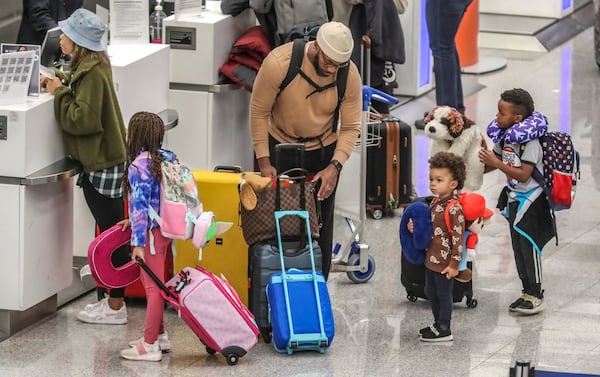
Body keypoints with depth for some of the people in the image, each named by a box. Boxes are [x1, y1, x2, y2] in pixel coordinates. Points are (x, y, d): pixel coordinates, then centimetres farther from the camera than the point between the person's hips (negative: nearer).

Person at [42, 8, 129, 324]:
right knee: (110, 232, 15)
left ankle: (115, 308, 2)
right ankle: (113, 298, 23)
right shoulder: (91, 65, 8)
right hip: (102, 160, 10)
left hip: (102, 165, -10)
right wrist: (58, 82, 2)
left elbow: (83, 118, -24)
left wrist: (59, 93, -14)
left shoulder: (92, 73, -21)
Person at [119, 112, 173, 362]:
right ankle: (159, 334, 29)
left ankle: (150, 345, 2)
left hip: (151, 232, -9)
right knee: (155, 284, 20)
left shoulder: (138, 166, -19)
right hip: (165, 228, 9)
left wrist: (138, 243, -22)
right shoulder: (165, 158, 7)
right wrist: (134, 221, 21)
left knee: (152, 287, -3)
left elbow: (141, 205, -22)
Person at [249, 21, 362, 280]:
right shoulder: (278, 63, -29)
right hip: (280, 145, -1)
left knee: (321, 224, 5)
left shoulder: (349, 75, -22)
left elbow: (350, 128, -13)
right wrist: (264, 162, -16)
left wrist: (334, 167, -27)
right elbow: (259, 112, -17)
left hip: (323, 151, 1)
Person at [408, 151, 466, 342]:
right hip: (431, 258, 9)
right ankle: (438, 324, 34)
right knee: (431, 293, 20)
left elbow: (458, 238, -21)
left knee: (443, 294, 3)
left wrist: (454, 264, -21)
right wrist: (416, 227, 0)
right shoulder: (435, 203, 6)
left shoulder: (454, 208, -21)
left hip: (444, 262, -9)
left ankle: (444, 329, 14)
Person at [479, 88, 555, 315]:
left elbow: (523, 175, -26)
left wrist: (497, 163, -28)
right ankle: (527, 292, 23)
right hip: (515, 200, 8)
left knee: (529, 247, -4)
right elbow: (494, 163, 16)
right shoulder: (504, 136, 2)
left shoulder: (530, 141, -23)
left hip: (531, 201, -8)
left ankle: (535, 295, 6)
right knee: (519, 248, 13)